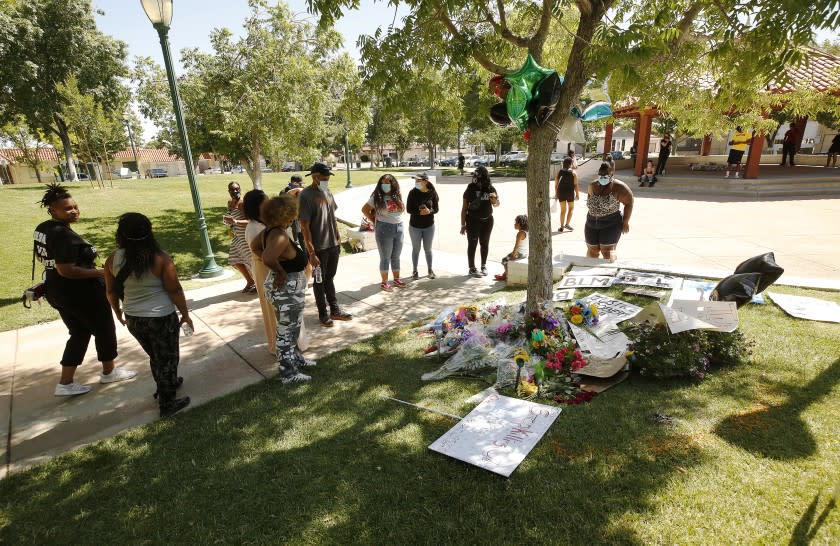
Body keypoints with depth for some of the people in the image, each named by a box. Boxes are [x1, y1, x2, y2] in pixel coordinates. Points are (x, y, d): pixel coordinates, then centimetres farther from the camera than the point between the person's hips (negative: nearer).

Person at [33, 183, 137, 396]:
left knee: (79, 333, 20)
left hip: (57, 291, 10)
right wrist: (101, 273, -23)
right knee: (104, 330, 11)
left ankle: (65, 383, 21)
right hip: (81, 293, -9)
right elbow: (66, 270, -30)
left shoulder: (42, 228, 5)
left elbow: (40, 255, 20)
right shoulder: (63, 235, -26)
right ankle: (109, 372, 28)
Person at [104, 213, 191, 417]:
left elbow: (111, 291, 9)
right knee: (167, 358, 10)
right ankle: (167, 403, 18)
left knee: (155, 356, 25)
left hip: (133, 319, 5)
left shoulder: (113, 260, -3)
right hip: (162, 317, -5)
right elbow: (175, 290, -13)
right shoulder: (160, 259, -16)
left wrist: (118, 311, 27)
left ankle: (167, 385, 44)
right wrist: (185, 314, -1)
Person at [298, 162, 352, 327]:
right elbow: (304, 226, -17)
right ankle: (323, 314, 22)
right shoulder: (305, 195, -15)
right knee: (319, 281, 9)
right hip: (318, 248, -6)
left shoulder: (327, 192, 7)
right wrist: (311, 252, -19)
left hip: (333, 245, 6)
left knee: (330, 278, 18)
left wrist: (338, 240, 14)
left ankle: (335, 310, 28)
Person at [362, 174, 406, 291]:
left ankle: (396, 279, 27)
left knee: (396, 256, 14)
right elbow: (364, 210, -3)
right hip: (384, 229, -4)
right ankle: (384, 282, 14)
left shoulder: (397, 196, 6)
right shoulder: (377, 197, -7)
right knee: (385, 257, 4)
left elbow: (402, 209, 22)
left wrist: (397, 220, 8)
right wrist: (374, 221, -2)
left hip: (399, 228, 5)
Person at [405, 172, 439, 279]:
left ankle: (430, 270, 28)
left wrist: (429, 211, -24)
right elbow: (408, 209, -9)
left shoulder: (432, 193, -8)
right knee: (416, 249, 11)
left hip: (429, 226, 1)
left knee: (428, 249, 13)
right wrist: (419, 212, -25)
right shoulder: (413, 193, -10)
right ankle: (415, 271, 25)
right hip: (415, 226, -1)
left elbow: (436, 209, -2)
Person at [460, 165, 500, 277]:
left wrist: (494, 200, -16)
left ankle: (484, 266, 31)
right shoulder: (471, 188, -11)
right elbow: (464, 208, -7)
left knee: (485, 244, 15)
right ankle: (472, 268, 14)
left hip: (487, 220, 3)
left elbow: (496, 204, 9)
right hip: (473, 221, -3)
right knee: (472, 244, 3)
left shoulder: (490, 188, -5)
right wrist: (463, 224, -8)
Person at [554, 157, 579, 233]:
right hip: (570, 193, -3)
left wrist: (556, 194, 11)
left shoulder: (559, 172, 0)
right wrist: (577, 194, -1)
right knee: (571, 208, 19)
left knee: (563, 210, 12)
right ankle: (567, 224, 9)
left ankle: (561, 227, 12)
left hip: (561, 192, 3)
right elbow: (575, 185, -10)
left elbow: (556, 184, 1)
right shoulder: (573, 173, -8)